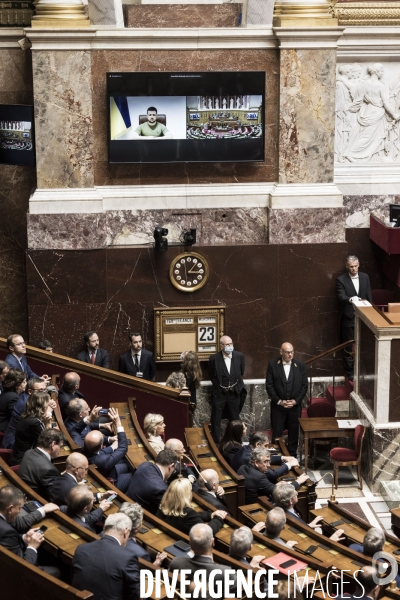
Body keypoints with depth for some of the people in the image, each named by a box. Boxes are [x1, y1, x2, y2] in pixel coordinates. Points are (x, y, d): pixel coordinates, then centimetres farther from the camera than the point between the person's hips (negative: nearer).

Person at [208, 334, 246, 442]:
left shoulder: (239, 356, -5)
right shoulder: (214, 358, -12)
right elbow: (211, 375, 4)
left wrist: (235, 385, 12)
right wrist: (220, 386, 6)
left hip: (234, 393, 2)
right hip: (219, 393, -2)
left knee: (235, 420, 10)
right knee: (216, 420, 1)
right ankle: (216, 444, 9)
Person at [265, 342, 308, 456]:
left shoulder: (300, 365, -1)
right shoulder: (272, 364, -5)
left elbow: (304, 385, 2)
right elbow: (269, 385, -5)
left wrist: (296, 400, -8)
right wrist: (278, 401, -11)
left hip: (295, 405, 1)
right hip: (278, 405, -1)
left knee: (293, 433, 7)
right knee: (276, 433, 2)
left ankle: (292, 455, 19)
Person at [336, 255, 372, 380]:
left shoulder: (365, 277, 4)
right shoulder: (341, 280, -9)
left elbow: (369, 297, 9)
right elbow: (341, 297, -21)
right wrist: (350, 299, -43)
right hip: (349, 318, -3)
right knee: (349, 347, 3)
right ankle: (350, 372, 16)